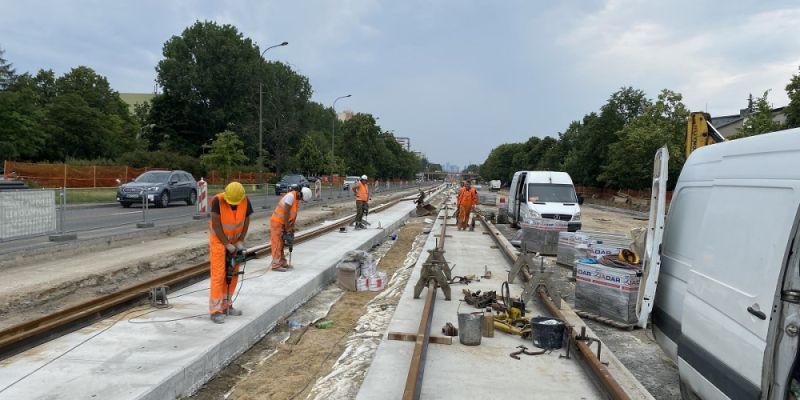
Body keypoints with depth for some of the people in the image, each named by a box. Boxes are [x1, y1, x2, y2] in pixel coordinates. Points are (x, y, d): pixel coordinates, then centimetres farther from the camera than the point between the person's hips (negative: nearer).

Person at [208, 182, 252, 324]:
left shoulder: (245, 200, -16)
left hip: (235, 239, 5)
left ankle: (226, 306, 21)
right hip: (218, 239, -5)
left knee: (233, 274, 9)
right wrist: (228, 245, -18)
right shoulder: (218, 200, -27)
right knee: (218, 274, -8)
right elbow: (216, 225, -22)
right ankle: (215, 310, -3)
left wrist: (240, 242, -8)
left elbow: (246, 220, -4)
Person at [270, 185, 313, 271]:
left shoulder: (297, 198, 7)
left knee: (281, 244, 12)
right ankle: (276, 265, -4)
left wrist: (292, 229, 8)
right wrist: (287, 228, -18)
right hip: (277, 222, -9)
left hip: (282, 223, 9)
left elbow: (294, 214, 10)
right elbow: (286, 213, -23)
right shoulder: (291, 196, -22)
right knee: (277, 244, -6)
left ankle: (283, 263, 18)